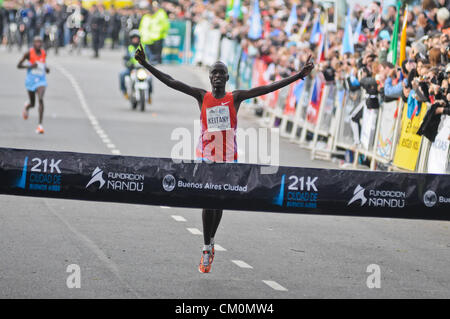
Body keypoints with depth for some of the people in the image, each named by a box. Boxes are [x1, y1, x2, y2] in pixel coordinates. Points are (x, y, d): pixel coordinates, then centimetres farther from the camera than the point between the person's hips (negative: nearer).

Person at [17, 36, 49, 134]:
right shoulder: (29, 53, -9)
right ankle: (27, 107, 55)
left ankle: (40, 125, -24)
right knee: (32, 103, 12)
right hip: (31, 81, -1)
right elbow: (19, 65, -7)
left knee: (41, 99, -22)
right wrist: (30, 66, -21)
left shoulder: (43, 53, 3)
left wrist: (46, 69, 3)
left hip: (41, 80, 1)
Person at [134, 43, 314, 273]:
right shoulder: (202, 96, 1)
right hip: (206, 157, -1)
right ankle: (207, 249, 2)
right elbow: (171, 82, -3)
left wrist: (300, 75, -13)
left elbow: (268, 88, -6)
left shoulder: (235, 98, 0)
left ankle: (210, 243, 30)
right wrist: (146, 65, -11)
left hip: (228, 159, 1)